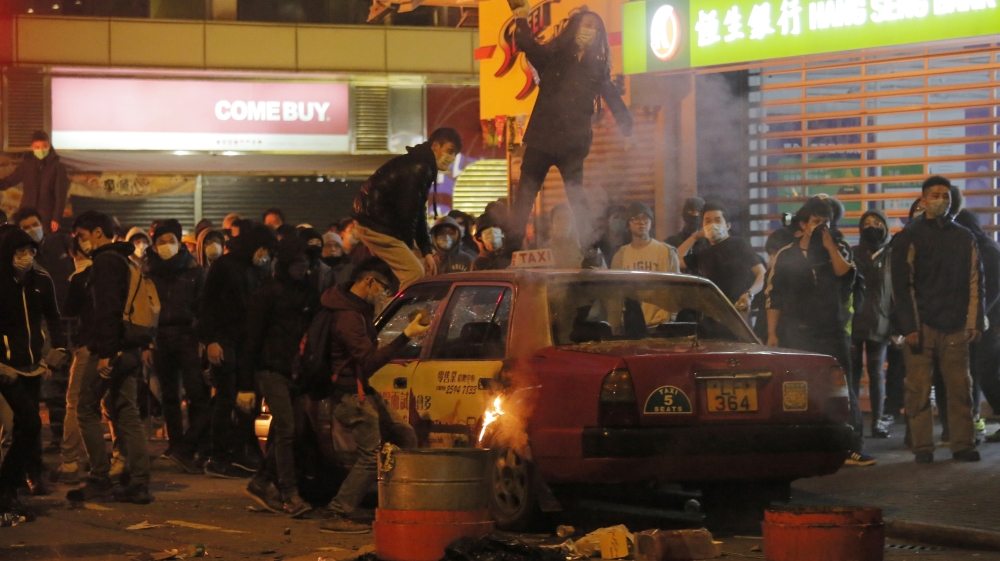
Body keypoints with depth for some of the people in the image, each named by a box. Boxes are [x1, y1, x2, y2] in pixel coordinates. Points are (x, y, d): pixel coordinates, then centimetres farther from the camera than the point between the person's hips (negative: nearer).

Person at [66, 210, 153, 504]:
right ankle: (139, 483, 3)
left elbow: (106, 309, -20)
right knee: (127, 414, 7)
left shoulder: (105, 261, -11)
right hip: (132, 349, 9)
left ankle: (100, 478, -1)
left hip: (111, 349, -9)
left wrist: (105, 352, -23)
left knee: (87, 410, 1)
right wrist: (144, 345, 18)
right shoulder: (127, 260, 18)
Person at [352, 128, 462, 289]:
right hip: (376, 227, -11)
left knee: (421, 266, 15)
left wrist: (426, 251, 9)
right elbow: (407, 212, -17)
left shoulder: (424, 168, 14)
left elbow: (419, 214, 15)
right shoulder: (417, 169, -19)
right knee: (414, 272, -15)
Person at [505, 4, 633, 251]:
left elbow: (613, 99, 13)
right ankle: (512, 246, 0)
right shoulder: (552, 56, 3)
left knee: (577, 198, 2)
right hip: (542, 138, -1)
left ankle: (589, 245, 5)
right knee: (525, 194, -1)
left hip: (573, 144, 1)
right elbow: (526, 44, -12)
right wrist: (521, 19, -26)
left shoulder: (597, 67, 10)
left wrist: (627, 129, 5)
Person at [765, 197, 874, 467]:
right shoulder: (786, 256, 6)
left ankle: (853, 448, -7)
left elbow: (845, 273, -12)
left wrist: (830, 246, -12)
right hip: (796, 334, 0)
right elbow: (773, 298, 5)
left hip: (832, 332, 0)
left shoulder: (839, 250, 9)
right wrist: (772, 334, -1)